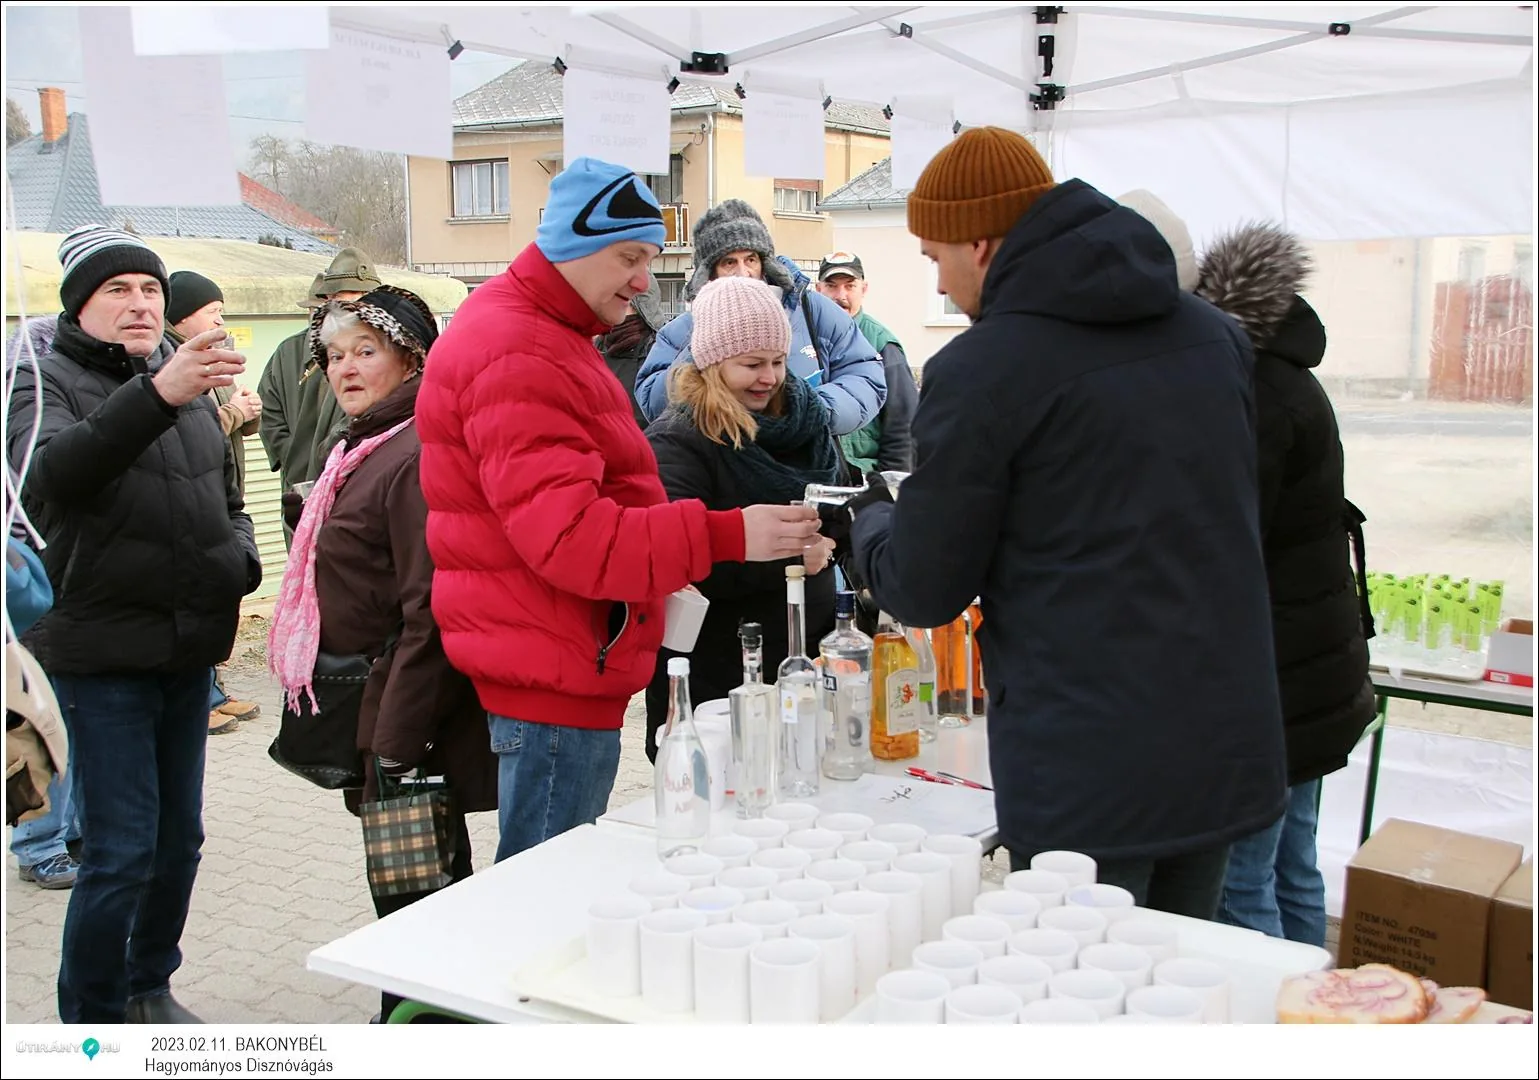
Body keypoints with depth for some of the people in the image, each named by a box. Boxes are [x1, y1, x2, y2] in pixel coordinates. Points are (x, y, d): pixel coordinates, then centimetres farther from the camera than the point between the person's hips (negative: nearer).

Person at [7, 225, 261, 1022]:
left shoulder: (189, 385, 11)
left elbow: (227, 499, 21)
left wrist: (240, 560, -1)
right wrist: (155, 396, -43)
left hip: (190, 648, 6)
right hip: (101, 651, -6)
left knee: (178, 838, 15)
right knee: (121, 850, -4)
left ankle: (150, 988, 34)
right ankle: (92, 1018, 14)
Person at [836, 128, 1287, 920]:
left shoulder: (983, 369, -13)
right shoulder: (1214, 335, 8)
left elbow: (922, 592, -8)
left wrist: (869, 517, 14)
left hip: (1086, 772, -7)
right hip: (1227, 748, 7)